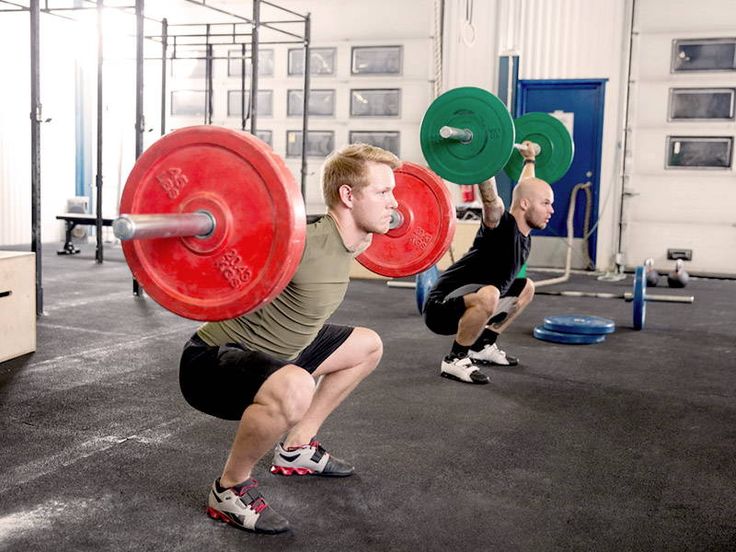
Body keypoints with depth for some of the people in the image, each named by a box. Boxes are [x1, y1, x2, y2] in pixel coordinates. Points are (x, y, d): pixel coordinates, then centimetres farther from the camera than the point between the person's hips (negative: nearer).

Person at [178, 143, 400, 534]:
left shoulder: (345, 241, -1)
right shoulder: (307, 244, -30)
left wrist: (371, 232, 23)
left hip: (268, 352, 10)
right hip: (213, 360, -10)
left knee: (368, 346, 19)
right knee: (293, 390, -42)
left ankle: (297, 448, 24)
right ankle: (230, 489, -12)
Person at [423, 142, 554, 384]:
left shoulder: (523, 231, 4)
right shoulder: (501, 226, -21)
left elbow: (525, 187, 22)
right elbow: (488, 194, -38)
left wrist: (529, 159, 32)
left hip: (469, 305, 10)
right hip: (442, 308, -10)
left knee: (526, 288, 22)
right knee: (488, 295, -40)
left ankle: (481, 346, 20)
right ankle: (455, 360, -18)